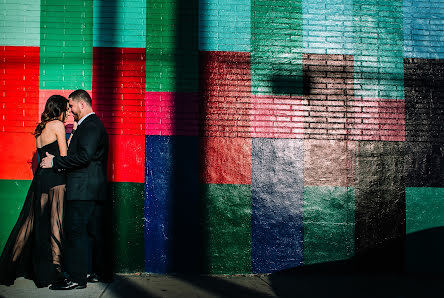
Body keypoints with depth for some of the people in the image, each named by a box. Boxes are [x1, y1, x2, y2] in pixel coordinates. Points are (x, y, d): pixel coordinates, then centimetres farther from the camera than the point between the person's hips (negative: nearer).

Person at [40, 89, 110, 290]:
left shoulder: (90, 125, -11)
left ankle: (76, 277, -3)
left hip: (83, 189, -10)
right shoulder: (94, 124, 22)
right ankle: (101, 272, 21)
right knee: (95, 232, 13)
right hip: (95, 189, 10)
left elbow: (83, 156, -22)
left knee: (75, 231, -7)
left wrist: (55, 162, -14)